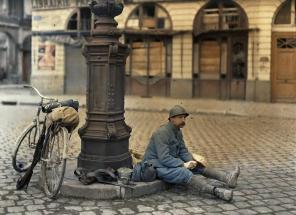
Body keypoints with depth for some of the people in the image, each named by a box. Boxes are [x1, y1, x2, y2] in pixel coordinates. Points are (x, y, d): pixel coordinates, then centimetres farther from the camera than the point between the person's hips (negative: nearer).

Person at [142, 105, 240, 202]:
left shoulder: (178, 132, 7)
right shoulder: (161, 133, -23)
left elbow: (183, 151, 8)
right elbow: (164, 158, -28)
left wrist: (191, 161, -11)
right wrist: (184, 165, -25)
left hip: (170, 163, 10)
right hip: (157, 166, -10)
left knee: (199, 167, -4)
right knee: (185, 173, -31)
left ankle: (227, 178, -18)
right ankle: (217, 192, -45)